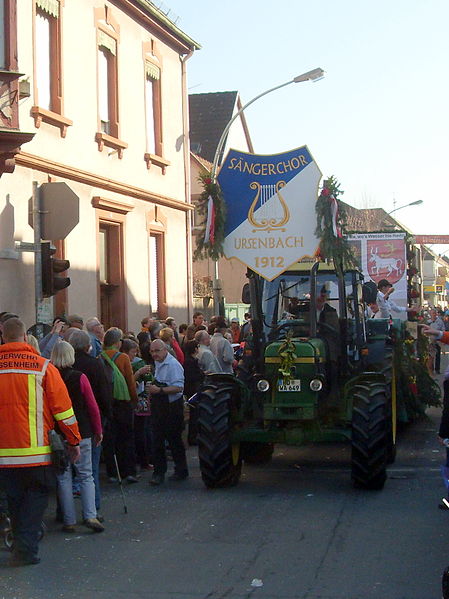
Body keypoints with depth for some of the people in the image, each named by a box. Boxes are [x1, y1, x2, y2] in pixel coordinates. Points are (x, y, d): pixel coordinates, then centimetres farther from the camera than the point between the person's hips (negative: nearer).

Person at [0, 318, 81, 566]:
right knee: (37, 494, 7)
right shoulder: (42, 366, -6)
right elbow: (62, 406, -3)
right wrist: (74, 441, 7)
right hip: (35, 448, -3)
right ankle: (26, 547, -5)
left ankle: (21, 543, 23)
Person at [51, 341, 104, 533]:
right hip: (82, 433, -1)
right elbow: (93, 406, -4)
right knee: (86, 476, 7)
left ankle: (69, 521, 7)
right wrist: (98, 431, 7)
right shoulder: (80, 377, -7)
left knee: (64, 477, 7)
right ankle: (90, 515, -5)